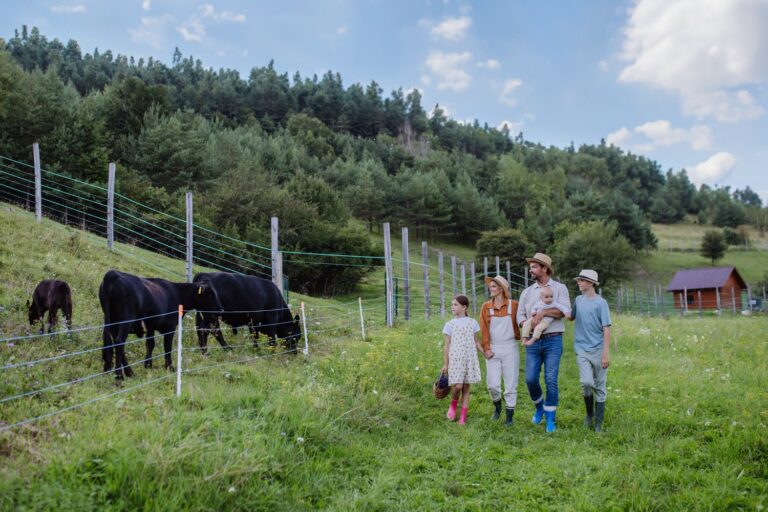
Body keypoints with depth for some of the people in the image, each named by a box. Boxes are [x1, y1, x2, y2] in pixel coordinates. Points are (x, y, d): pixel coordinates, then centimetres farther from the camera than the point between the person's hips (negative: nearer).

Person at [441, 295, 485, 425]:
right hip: (455, 359, -1)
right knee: (457, 386, -14)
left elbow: (476, 342, 11)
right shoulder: (449, 324, 3)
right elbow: (447, 345, 4)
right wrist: (446, 363, 2)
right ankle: (453, 405, 16)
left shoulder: (472, 322, 6)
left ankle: (463, 417, 9)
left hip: (470, 358, 1)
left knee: (466, 387, 3)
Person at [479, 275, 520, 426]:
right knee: (492, 384, 2)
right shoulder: (486, 307, 3)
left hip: (510, 348, -2)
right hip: (493, 349, 2)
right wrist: (486, 348, -5)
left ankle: (510, 416, 13)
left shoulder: (513, 305, -2)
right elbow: (484, 329, 1)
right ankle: (497, 407, 31)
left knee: (510, 384, 3)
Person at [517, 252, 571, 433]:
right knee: (530, 379, -1)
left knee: (551, 380, -4)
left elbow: (565, 310, -12)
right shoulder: (527, 292, 13)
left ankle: (550, 419, 7)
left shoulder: (559, 288, 3)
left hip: (553, 340, -3)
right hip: (533, 341, 3)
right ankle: (539, 406, 27)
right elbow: (520, 316, 8)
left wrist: (543, 312, -19)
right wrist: (530, 323, -12)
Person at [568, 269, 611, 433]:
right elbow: (571, 317, 24)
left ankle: (598, 423, 15)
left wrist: (605, 353, -14)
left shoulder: (601, 303, -6)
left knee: (600, 387, 5)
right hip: (582, 349, 3)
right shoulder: (578, 300, 9)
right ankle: (589, 413, 13)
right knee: (586, 383, -13)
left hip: (598, 350, -3)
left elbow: (606, 329, -9)